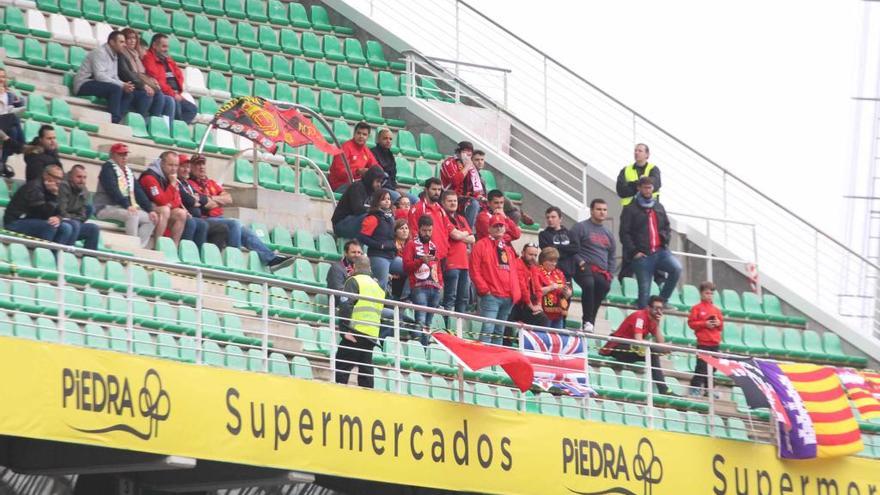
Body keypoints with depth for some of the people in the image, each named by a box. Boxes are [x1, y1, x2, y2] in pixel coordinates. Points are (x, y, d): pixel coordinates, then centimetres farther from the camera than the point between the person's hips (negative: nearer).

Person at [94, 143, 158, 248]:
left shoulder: (128, 171, 18)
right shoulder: (108, 168, -7)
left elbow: (138, 192, 13)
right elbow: (113, 190, -21)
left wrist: (150, 210, 0)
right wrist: (127, 205, -33)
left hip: (125, 209, 9)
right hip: (106, 208, -9)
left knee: (151, 219, -5)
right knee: (132, 215, -33)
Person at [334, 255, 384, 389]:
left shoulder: (354, 281, -1)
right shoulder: (377, 286, 23)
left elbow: (346, 306, -13)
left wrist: (346, 330, -16)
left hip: (357, 332, -7)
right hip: (372, 335, 7)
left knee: (341, 367, -7)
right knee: (366, 371, 7)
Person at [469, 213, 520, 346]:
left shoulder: (508, 249, 21)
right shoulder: (482, 245, 1)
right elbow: (475, 270, -5)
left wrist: (515, 293, 10)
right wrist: (484, 289, -11)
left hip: (508, 298, 7)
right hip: (491, 296, -7)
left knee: (499, 332, 10)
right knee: (488, 329, -17)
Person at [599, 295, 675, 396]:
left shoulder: (653, 320, 9)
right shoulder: (639, 316, -17)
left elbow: (660, 343, -1)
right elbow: (638, 340, -30)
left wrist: (657, 324, -8)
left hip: (631, 349, 9)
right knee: (652, 354, -27)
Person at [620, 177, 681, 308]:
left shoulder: (659, 207, 19)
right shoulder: (631, 210, 2)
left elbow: (666, 227, 27)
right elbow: (624, 233, -3)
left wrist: (665, 239, 8)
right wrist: (634, 251, -11)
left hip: (660, 251, 3)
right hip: (642, 255, -3)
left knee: (677, 268, -23)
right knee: (644, 289, -3)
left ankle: (663, 300, -7)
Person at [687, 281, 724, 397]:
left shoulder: (716, 309, 13)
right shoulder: (697, 308, -2)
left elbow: (721, 326, 17)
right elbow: (691, 323, -7)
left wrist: (718, 323, -6)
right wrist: (705, 324, -16)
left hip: (715, 343, 5)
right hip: (703, 343, -5)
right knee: (701, 366, -9)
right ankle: (695, 387, -5)